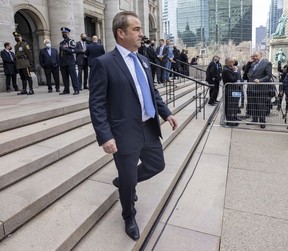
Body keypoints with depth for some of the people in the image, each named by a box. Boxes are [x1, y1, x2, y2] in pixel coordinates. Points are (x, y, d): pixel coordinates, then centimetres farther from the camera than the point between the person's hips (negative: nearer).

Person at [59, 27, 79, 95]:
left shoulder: (71, 41, 5)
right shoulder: (61, 43, 21)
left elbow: (74, 50, -9)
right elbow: (60, 53, 22)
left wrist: (66, 49, -20)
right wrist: (60, 63, 17)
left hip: (70, 62, -6)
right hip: (63, 63, 6)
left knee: (73, 76, -6)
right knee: (64, 77, 4)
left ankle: (76, 90, -5)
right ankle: (66, 90, 10)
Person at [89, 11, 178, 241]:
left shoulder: (143, 60, 10)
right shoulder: (104, 63, -12)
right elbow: (96, 104, -15)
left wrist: (166, 113, 8)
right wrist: (105, 136, -22)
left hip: (149, 128, 7)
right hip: (125, 134, -7)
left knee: (157, 165, 20)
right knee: (129, 180, 9)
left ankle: (125, 182, 47)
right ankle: (130, 218, 40)